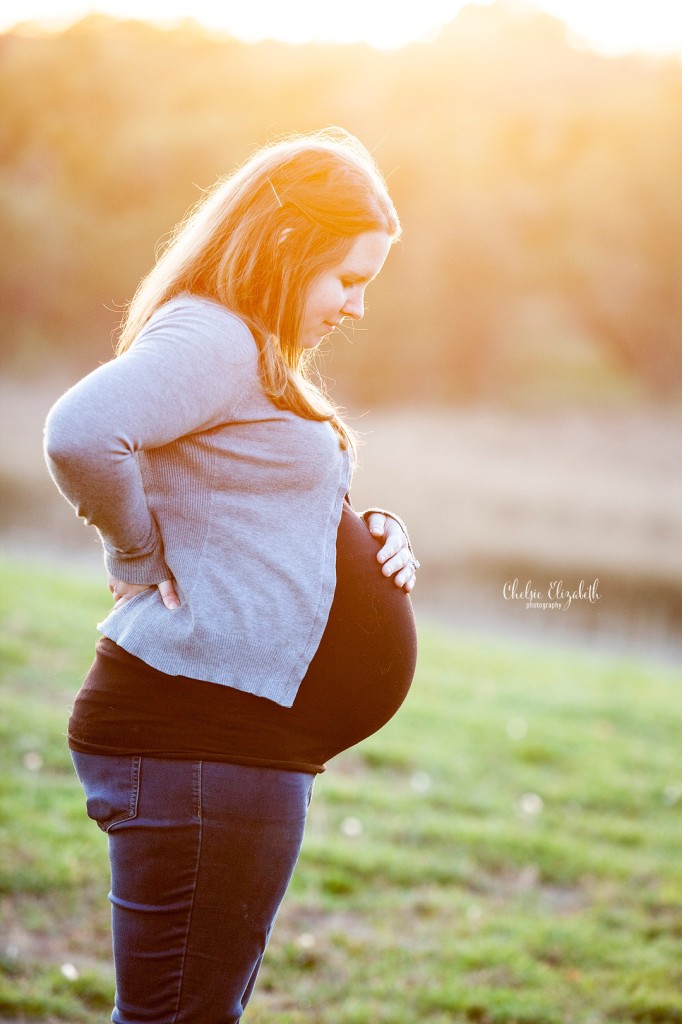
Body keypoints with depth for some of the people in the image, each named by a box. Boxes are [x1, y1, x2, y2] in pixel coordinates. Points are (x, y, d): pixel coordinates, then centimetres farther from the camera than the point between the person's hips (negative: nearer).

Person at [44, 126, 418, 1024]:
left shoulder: (261, 359, 19)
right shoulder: (210, 337, -13)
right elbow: (81, 435, -32)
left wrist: (374, 542, 9)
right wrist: (141, 560, -16)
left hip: (244, 739, 11)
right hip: (202, 735, -11)